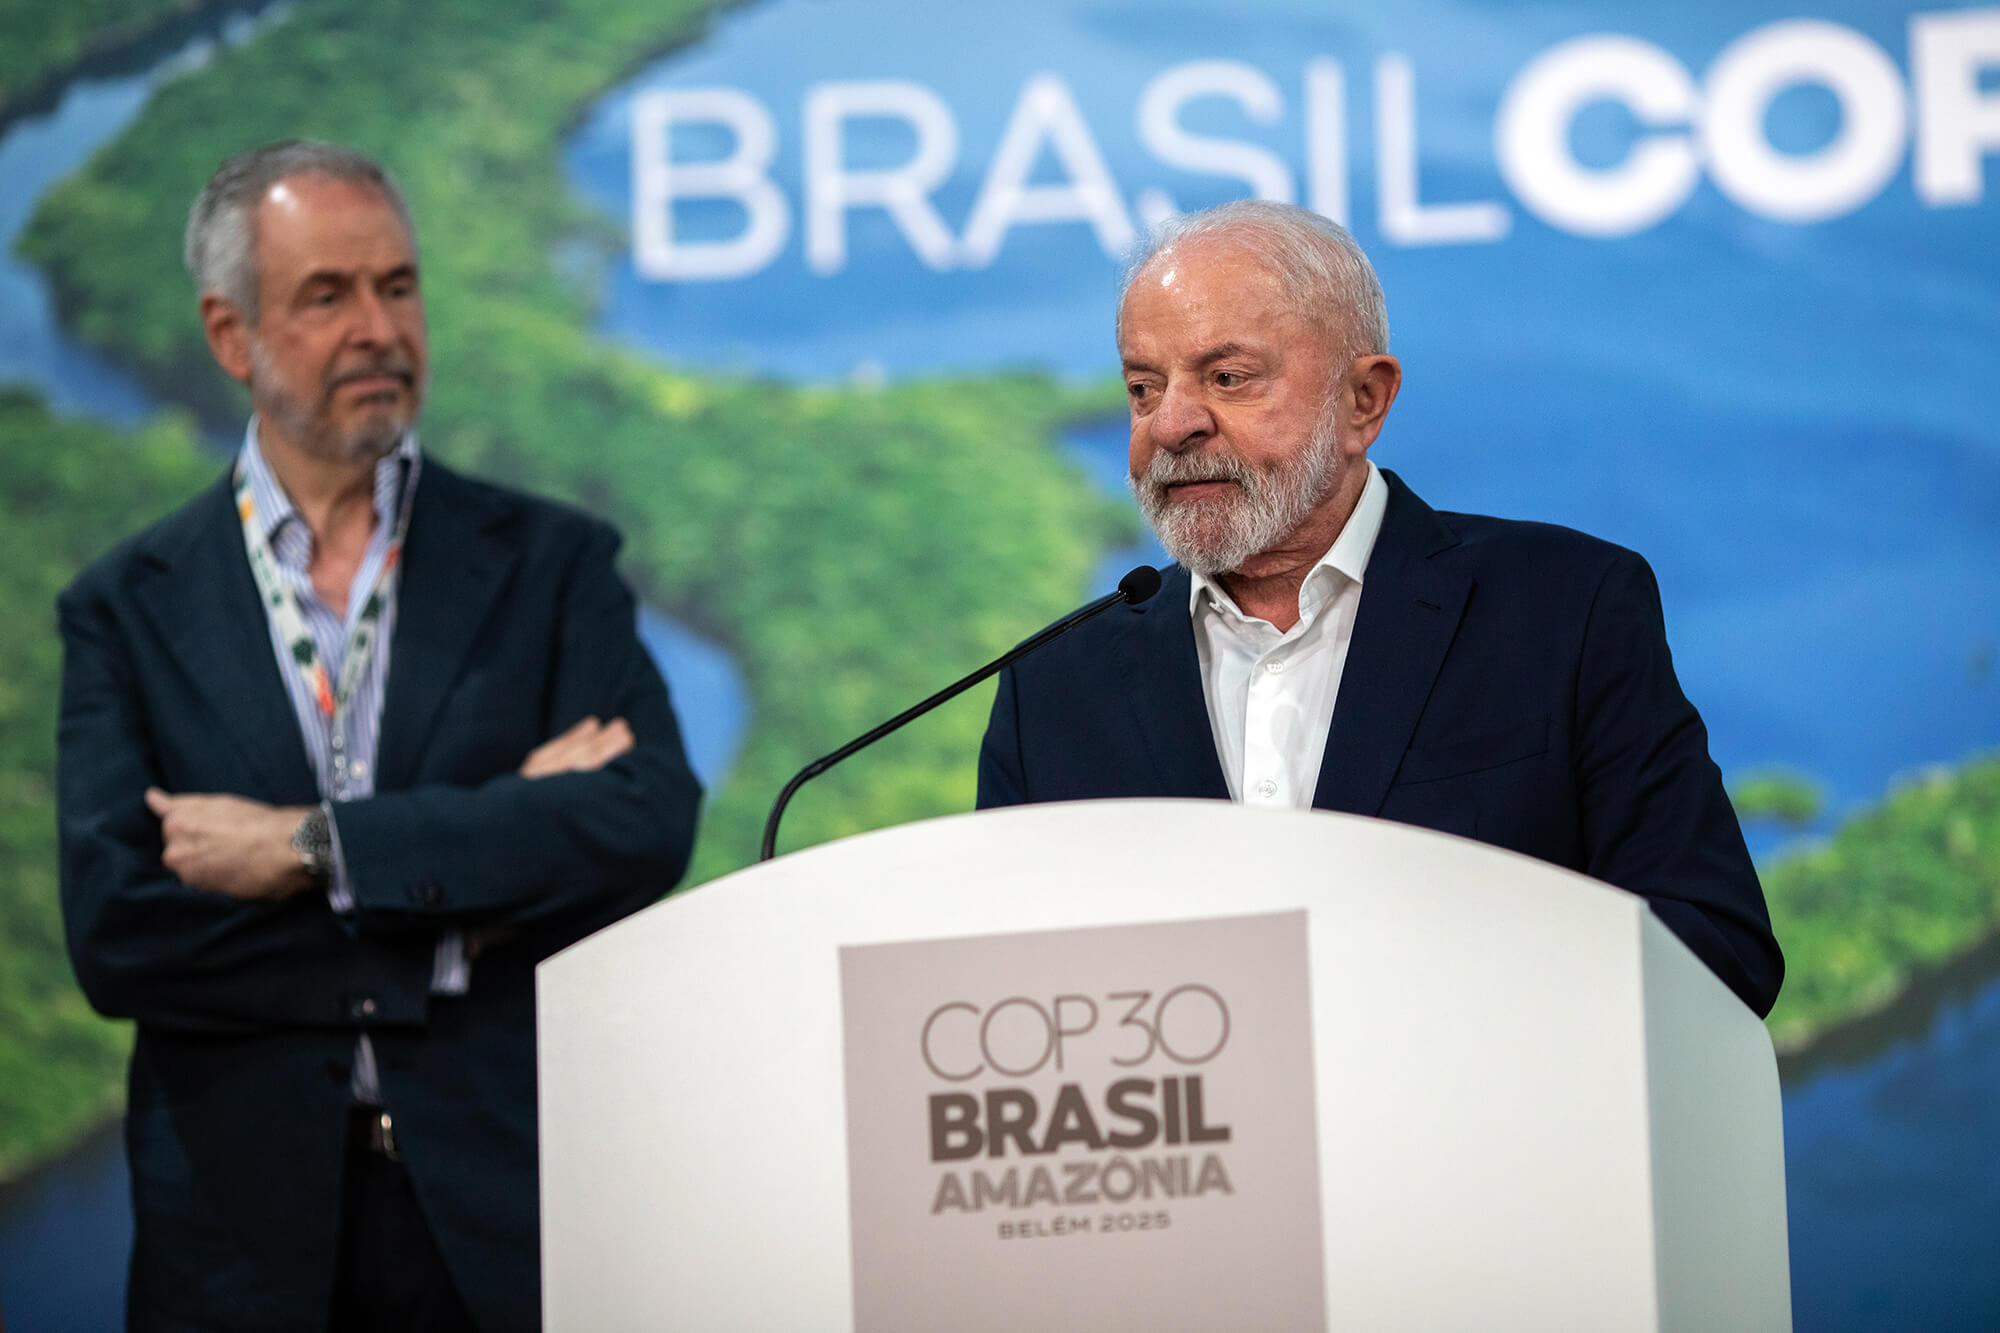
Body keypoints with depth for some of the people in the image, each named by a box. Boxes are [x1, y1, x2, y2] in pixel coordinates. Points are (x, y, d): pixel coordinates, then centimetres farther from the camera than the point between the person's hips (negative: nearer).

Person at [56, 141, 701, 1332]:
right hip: (250, 1228, 0)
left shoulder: (550, 563, 5)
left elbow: (650, 824, -12)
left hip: (511, 1219, 0)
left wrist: (310, 847, -15)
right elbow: (115, 932, -9)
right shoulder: (130, 608, 4)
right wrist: (464, 920, -13)